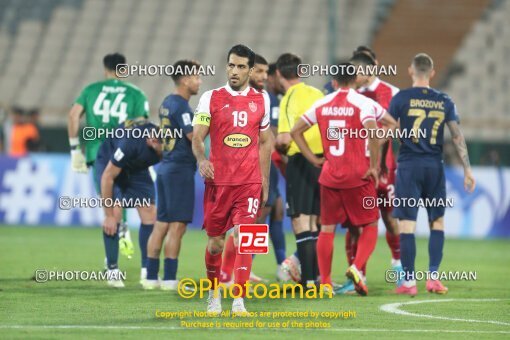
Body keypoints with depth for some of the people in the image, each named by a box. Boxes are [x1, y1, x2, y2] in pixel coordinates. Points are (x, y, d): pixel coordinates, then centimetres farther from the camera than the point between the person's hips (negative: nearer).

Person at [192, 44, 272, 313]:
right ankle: (214, 294, 29)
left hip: (250, 182, 0)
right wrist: (201, 159, -22)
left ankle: (239, 302, -15)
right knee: (215, 243, 7)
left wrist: (265, 181, 13)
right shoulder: (211, 98, 2)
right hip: (218, 181, 0)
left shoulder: (261, 100, 8)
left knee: (243, 238, -13)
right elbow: (197, 137, -1)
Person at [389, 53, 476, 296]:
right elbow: (457, 136, 5)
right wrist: (467, 169, 10)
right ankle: (433, 276, 7)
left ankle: (409, 282, -2)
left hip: (409, 166, -3)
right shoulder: (444, 101, 6)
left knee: (406, 224, -1)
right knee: (437, 222, 14)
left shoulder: (401, 98, -2)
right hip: (435, 166, 3)